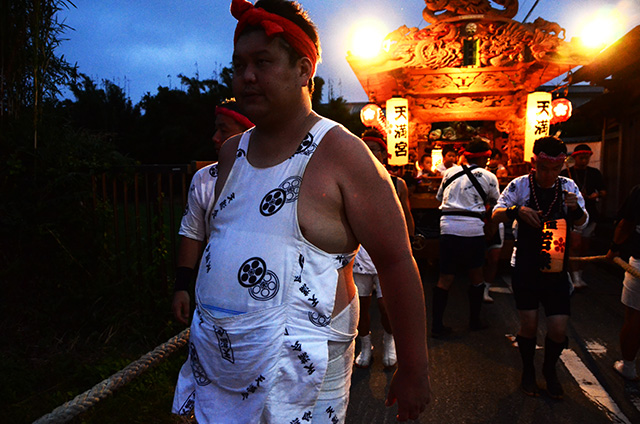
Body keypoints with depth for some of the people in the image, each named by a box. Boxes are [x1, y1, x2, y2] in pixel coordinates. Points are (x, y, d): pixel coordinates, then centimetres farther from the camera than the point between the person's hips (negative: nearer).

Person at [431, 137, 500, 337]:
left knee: (445, 279, 5)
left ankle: (437, 325, 5)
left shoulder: (450, 172, 12)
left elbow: (439, 197, 22)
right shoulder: (488, 177, 6)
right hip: (472, 229, -2)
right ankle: (474, 320, 26)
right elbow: (495, 201, 20)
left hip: (448, 229, 2)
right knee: (476, 276, 17)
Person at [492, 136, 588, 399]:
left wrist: (576, 210, -20)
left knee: (559, 331, 2)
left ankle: (550, 370, 32)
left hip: (555, 268, 2)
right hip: (525, 267, -1)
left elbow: (582, 224, 3)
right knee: (529, 326, 3)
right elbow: (496, 215, -6)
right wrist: (517, 211, -27)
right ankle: (528, 371, 31)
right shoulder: (520, 185, -6)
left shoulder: (568, 187, -1)